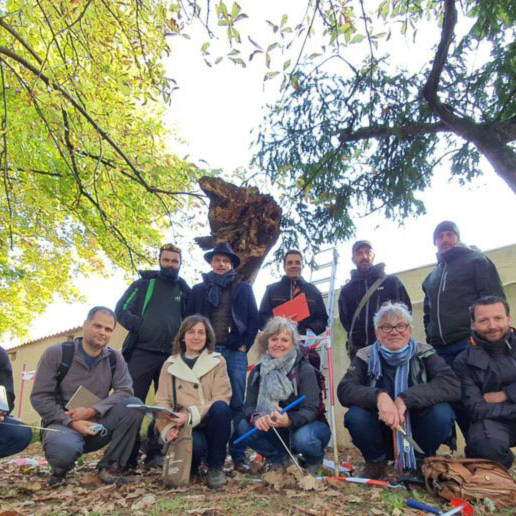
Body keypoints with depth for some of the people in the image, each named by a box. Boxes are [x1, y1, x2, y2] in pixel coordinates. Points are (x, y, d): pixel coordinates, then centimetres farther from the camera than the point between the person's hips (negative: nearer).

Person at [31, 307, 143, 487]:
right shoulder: (56, 353, -7)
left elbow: (125, 391, -11)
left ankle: (110, 466, -8)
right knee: (64, 447, -38)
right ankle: (60, 470, 1)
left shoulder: (115, 358, 0)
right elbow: (40, 397, -9)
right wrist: (72, 422, -20)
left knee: (134, 405, -23)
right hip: (63, 423, -3)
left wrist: (92, 411, -25)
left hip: (98, 424, 3)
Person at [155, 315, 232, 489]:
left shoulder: (217, 361, 2)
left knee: (220, 408, -32)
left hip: (211, 424, 0)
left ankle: (215, 467, -11)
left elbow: (221, 399, -9)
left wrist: (191, 415, -23)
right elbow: (162, 402, 1)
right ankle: (190, 465, 5)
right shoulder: (170, 365, 7)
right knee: (195, 444, -34)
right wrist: (168, 428, -18)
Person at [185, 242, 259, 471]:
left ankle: (238, 455, 2)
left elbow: (253, 319, 11)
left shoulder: (243, 289, 17)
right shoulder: (199, 289, 18)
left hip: (235, 352, -1)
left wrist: (245, 345, 0)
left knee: (237, 404, -4)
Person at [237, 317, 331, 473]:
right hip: (276, 430, 4)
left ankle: (315, 462, 2)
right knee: (244, 426, -19)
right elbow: (250, 406, -8)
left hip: (308, 425, -3)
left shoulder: (305, 370, -16)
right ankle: (281, 460, 3)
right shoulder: (257, 372, -3)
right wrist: (256, 418, -33)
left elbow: (310, 410, -23)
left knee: (303, 438, -36)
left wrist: (289, 420, -44)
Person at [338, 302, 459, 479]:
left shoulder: (425, 354, -5)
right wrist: (379, 396, -37)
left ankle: (422, 460, 3)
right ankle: (376, 460, 4)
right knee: (354, 416, -29)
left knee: (442, 413, -28)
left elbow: (451, 384, -22)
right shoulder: (365, 357, -5)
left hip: (417, 434, 0)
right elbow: (344, 390, -18)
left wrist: (405, 399, -33)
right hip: (382, 436, 1)